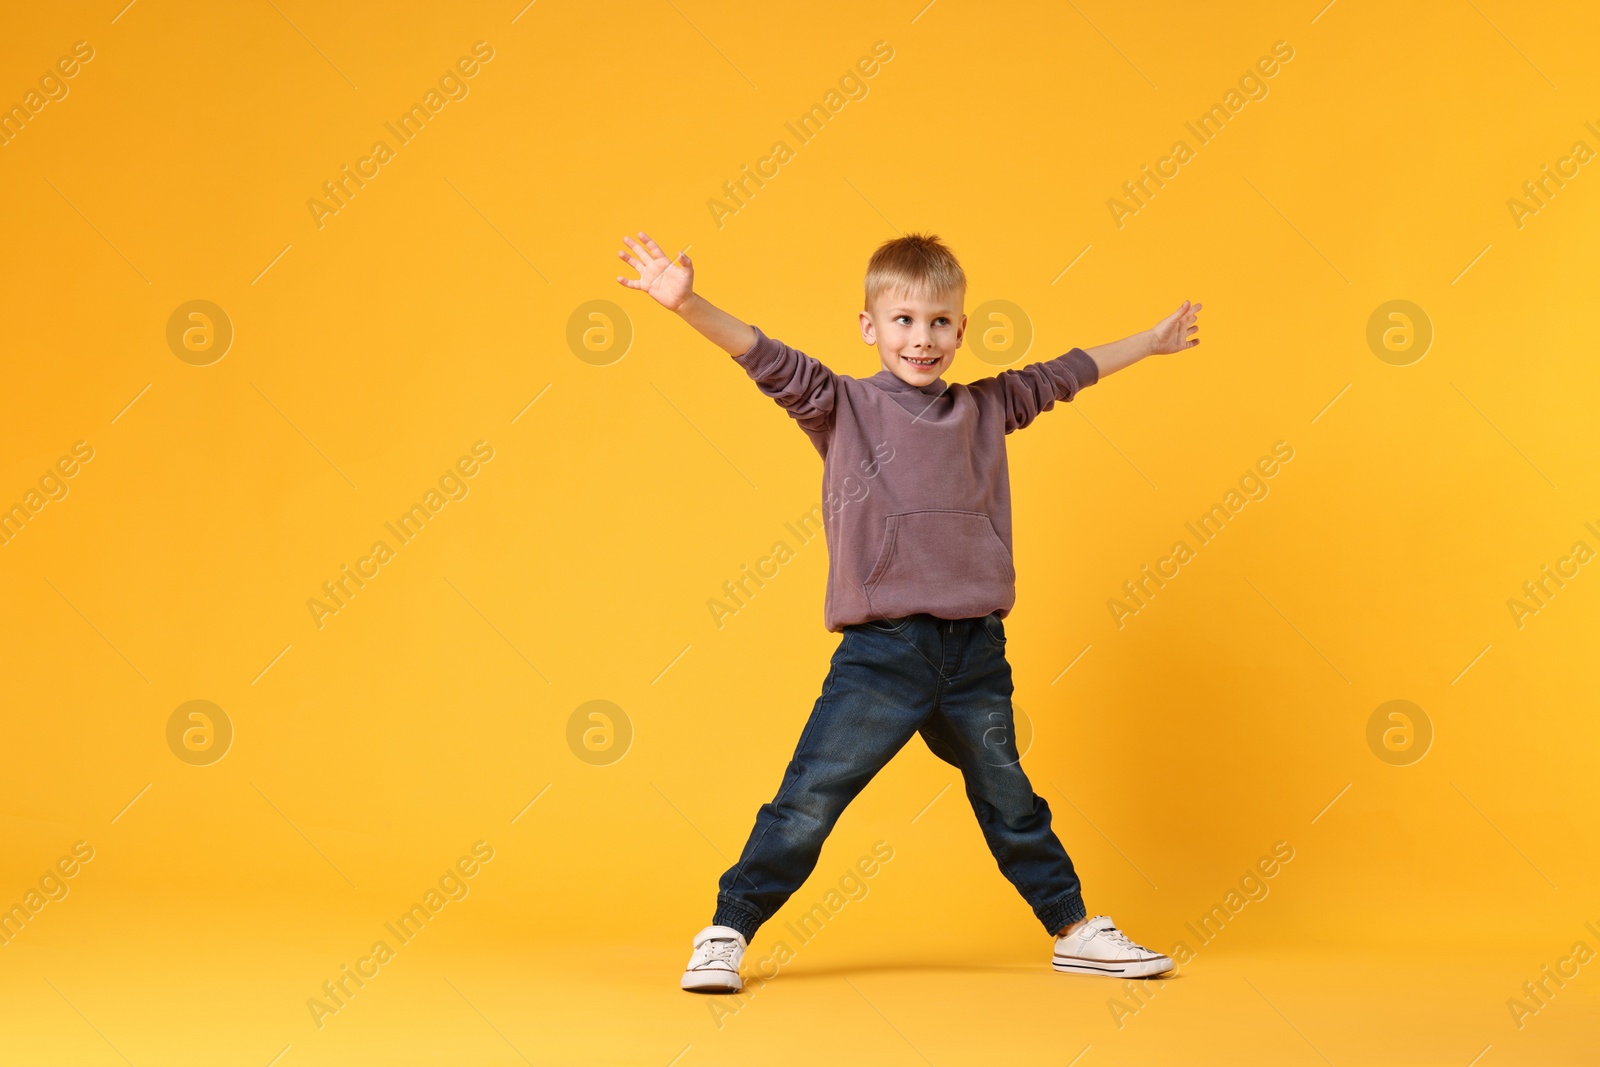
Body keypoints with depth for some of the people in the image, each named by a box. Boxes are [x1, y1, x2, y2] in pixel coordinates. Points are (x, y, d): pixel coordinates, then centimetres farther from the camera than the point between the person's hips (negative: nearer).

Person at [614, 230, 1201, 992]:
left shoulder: (983, 408, 11)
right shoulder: (843, 406, -1)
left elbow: (1059, 376, 24)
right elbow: (769, 361, -13)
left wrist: (1150, 342, 35)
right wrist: (686, 304, -27)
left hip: (975, 651, 4)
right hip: (882, 650, -4)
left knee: (1011, 805, 18)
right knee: (810, 799, -4)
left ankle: (1077, 933, 31)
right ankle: (726, 935, 8)